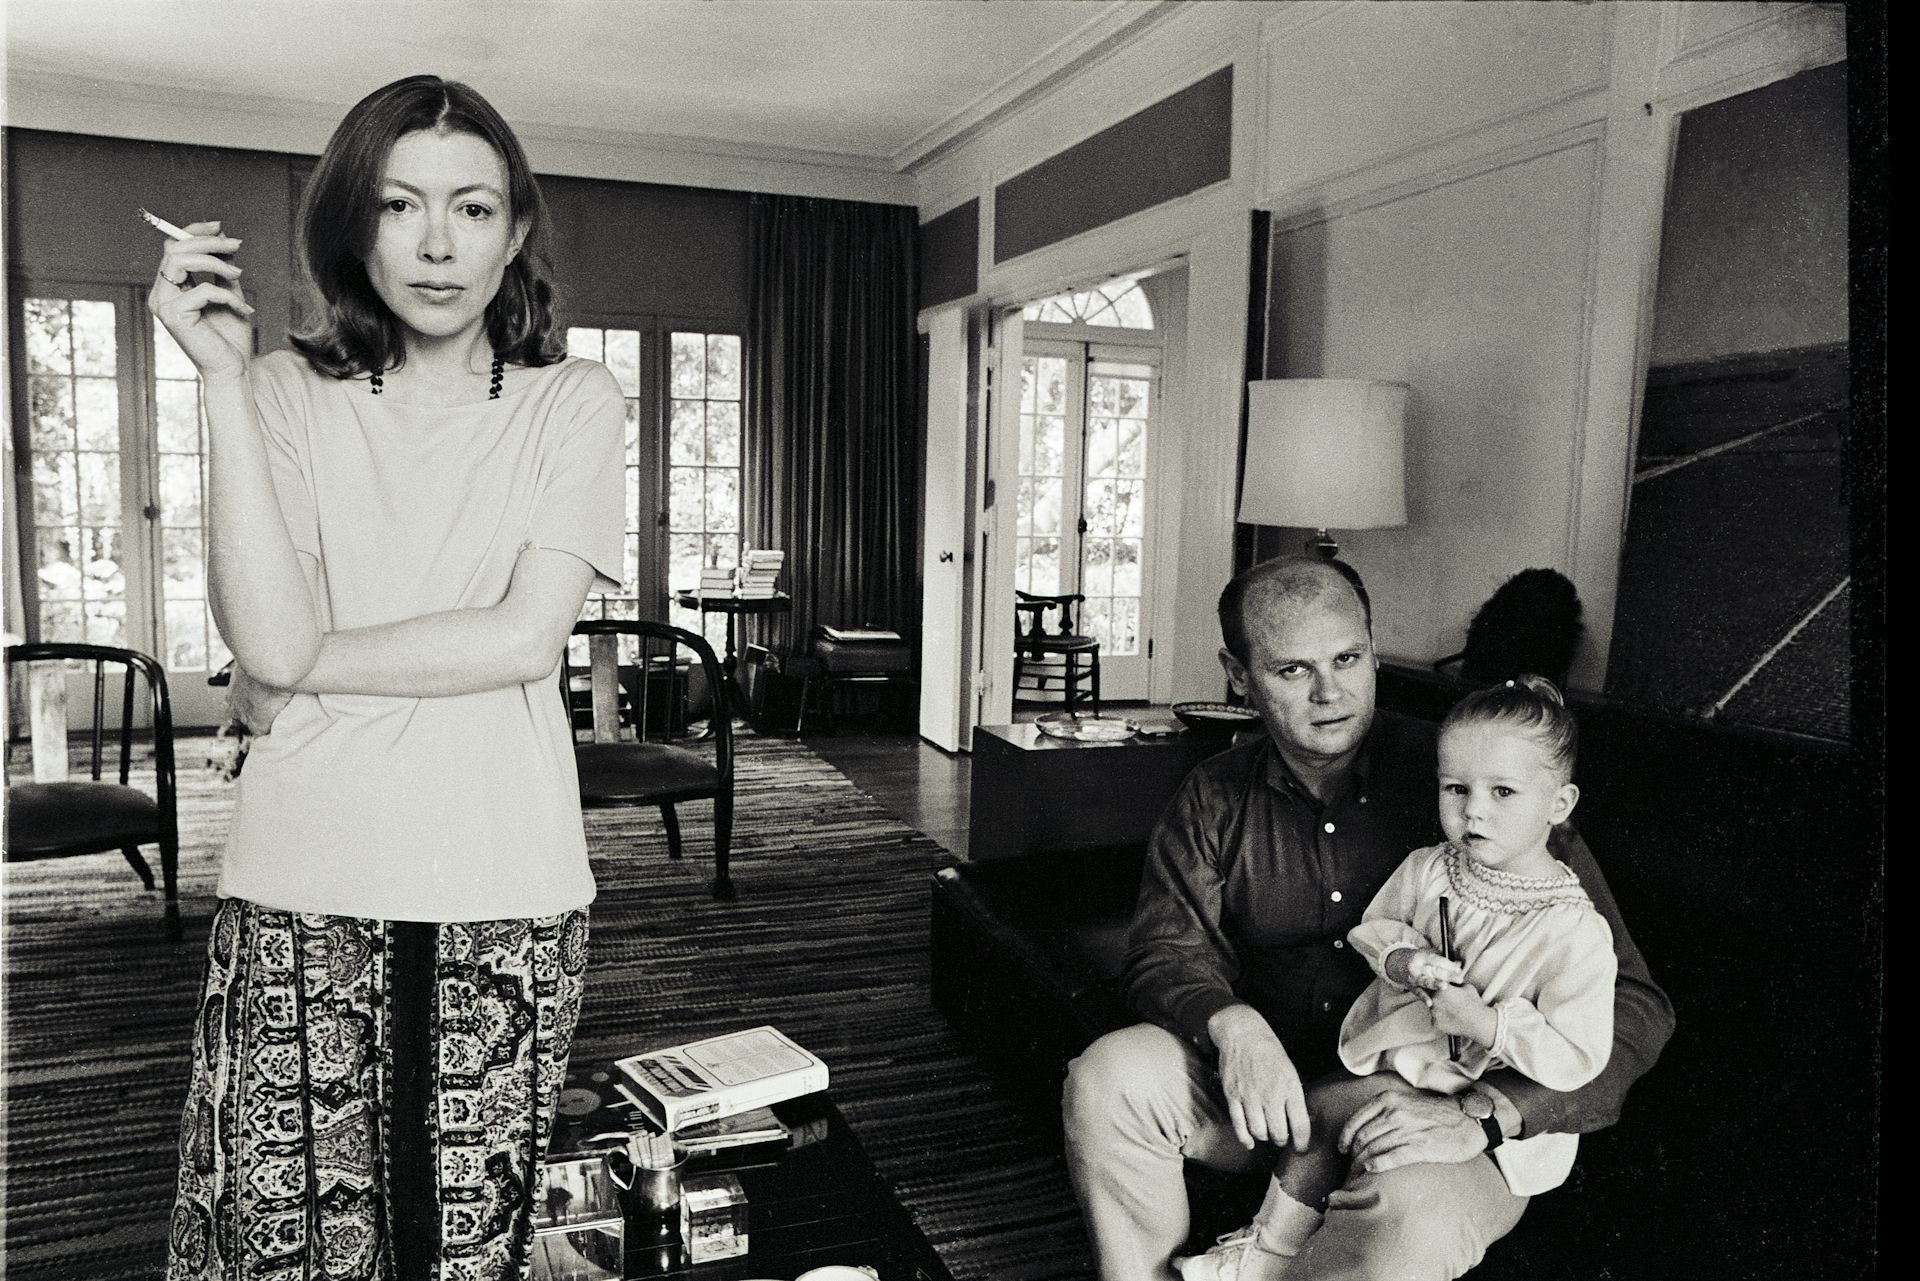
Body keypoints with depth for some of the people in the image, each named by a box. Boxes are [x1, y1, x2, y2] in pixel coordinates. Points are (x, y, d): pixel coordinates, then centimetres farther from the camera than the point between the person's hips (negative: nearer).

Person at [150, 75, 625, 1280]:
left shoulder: (575, 402, 3)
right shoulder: (287, 394, 5)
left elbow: (523, 639, -8)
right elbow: (271, 640, -9)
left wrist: (302, 671, -4)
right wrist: (225, 377, -9)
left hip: (505, 894, 0)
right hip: (301, 886, 1)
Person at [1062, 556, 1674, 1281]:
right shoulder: (1215, 800, 1)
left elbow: (1632, 1007, -14)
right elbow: (1169, 949, -1)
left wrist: (1480, 1112, -27)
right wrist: (1233, 1024, -24)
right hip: (1269, 1090, 4)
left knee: (1410, 1213, -35)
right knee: (1107, 1077, -20)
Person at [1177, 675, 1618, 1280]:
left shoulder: (1576, 933, -19)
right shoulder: (1424, 871, -3)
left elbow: (1577, 1060, -19)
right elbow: (1372, 927, 13)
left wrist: (1486, 1022, -24)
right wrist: (1400, 959, -8)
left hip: (1492, 1108, -6)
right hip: (1400, 1054, 6)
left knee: (1326, 1103, -18)